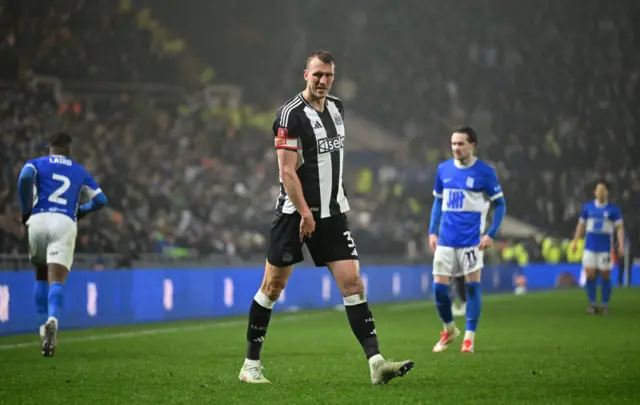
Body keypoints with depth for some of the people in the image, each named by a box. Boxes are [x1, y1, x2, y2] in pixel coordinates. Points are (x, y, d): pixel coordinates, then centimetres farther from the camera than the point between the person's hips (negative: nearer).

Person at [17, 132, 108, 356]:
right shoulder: (79, 171, 24)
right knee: (56, 281, -8)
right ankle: (52, 319, -37)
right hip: (65, 223, 0)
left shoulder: (36, 163, 16)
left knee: (41, 276, 21)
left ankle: (43, 326, 12)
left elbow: (25, 178, -7)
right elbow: (100, 199, 21)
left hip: (39, 220, 0)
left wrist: (26, 210, 3)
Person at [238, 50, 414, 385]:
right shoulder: (291, 114, -13)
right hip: (294, 212, -6)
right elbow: (287, 171, -17)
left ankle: (376, 363, -10)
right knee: (273, 286, 1)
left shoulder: (336, 108, 10)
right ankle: (251, 365, 12)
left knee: (352, 282, -5)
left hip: (331, 212, 6)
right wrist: (305, 213, -19)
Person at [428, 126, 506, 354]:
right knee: (439, 287, 0)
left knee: (472, 286, -4)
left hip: (471, 240, -4)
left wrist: (491, 234, -10)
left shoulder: (484, 172, -5)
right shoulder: (443, 169, 7)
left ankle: (469, 338, 5)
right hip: (446, 239, 4)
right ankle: (449, 330, 22)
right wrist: (432, 231, 10)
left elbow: (500, 204, 0)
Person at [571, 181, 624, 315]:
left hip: (605, 248, -2)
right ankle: (592, 304, 6)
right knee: (590, 275, -4)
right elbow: (581, 225, 15)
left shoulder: (613, 209, -1)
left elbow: (619, 228, -2)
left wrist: (621, 246, -12)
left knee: (605, 275, -1)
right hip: (590, 247, 2)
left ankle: (605, 305, 8)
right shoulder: (588, 207, 7)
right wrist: (575, 241, 9)